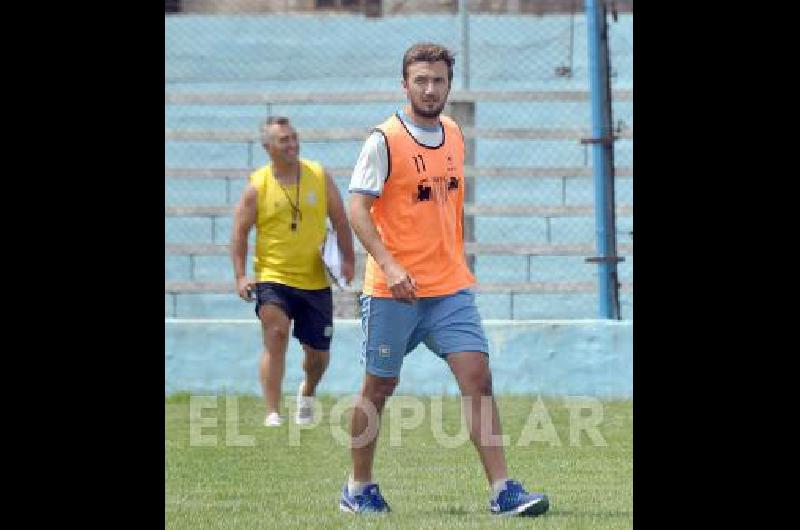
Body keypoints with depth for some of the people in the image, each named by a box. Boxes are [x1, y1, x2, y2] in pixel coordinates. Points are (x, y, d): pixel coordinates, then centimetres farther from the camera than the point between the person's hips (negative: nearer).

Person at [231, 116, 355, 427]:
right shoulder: (257, 186, -5)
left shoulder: (319, 177, 0)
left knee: (319, 354, 10)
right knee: (276, 335, -25)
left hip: (315, 281, 3)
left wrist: (347, 259, -4)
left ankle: (307, 392, 44)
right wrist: (240, 276, -10)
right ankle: (273, 413, -23)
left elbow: (340, 221, 6)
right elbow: (240, 233, -1)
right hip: (272, 279, -3)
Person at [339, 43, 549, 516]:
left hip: (450, 287, 5)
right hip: (393, 291, -5)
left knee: (478, 375, -7)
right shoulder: (385, 140, -10)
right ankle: (359, 488, 22)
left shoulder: (454, 135, 10)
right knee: (380, 387, 6)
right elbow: (358, 209, -14)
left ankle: (503, 491, -10)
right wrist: (389, 265, -25)